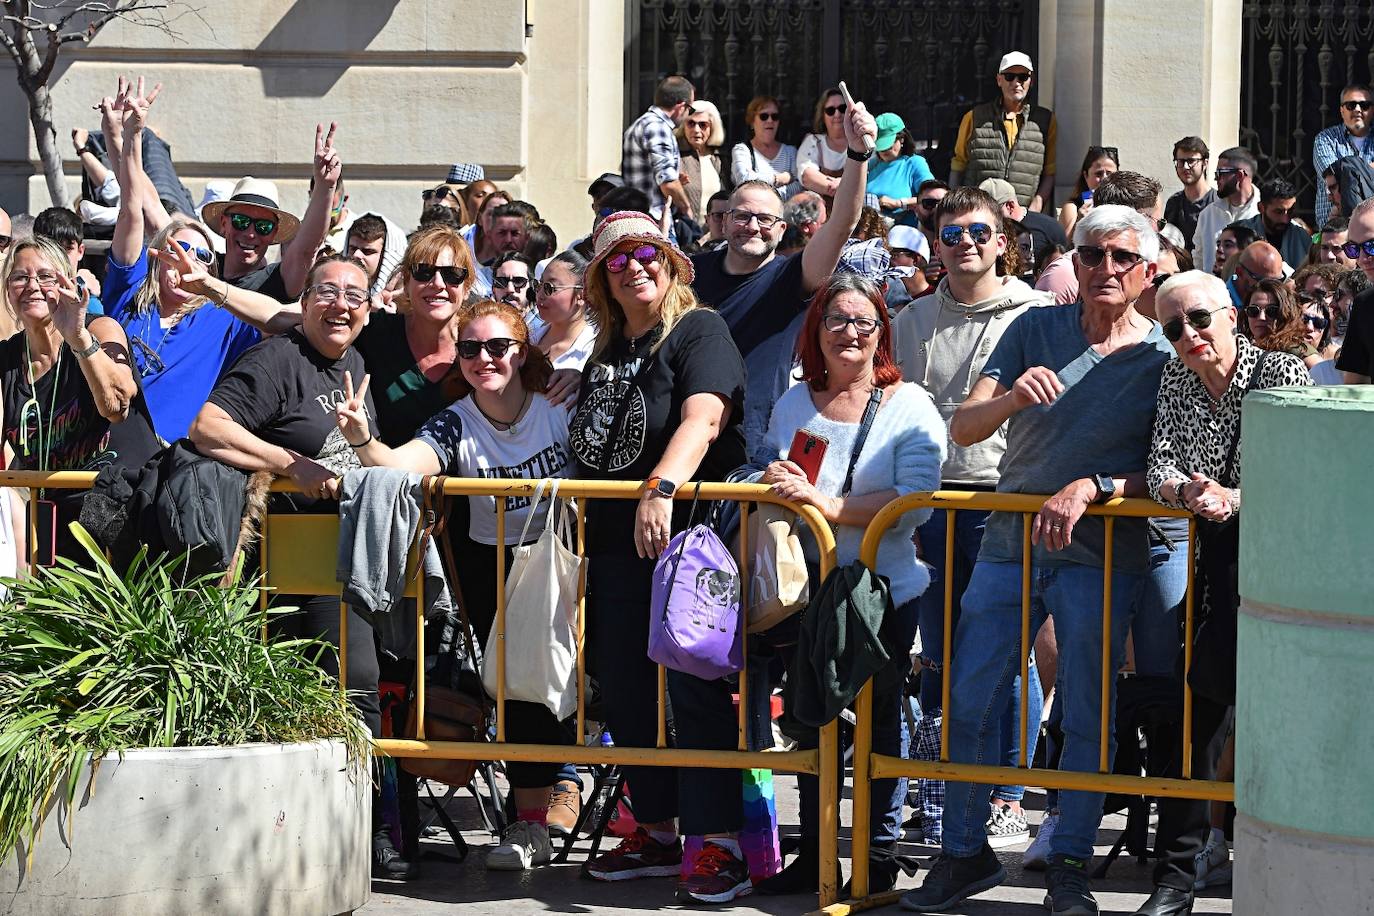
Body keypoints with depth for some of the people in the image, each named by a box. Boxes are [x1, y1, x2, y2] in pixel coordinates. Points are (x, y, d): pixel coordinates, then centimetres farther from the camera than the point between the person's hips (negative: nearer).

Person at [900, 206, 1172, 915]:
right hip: (1008, 543, 3)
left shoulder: (1164, 358, -1)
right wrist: (1011, 398, -23)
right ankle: (965, 852, 15)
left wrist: (1090, 489, -23)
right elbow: (962, 429, -2)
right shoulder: (1036, 330, 5)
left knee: (1086, 718, 1)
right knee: (966, 703, 2)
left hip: (1100, 556, -2)